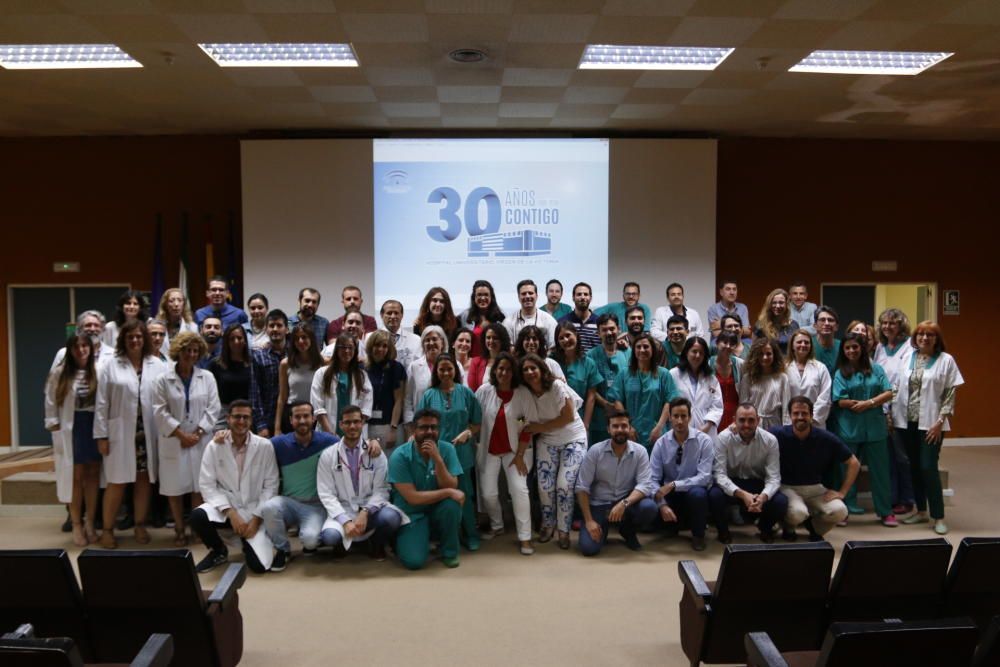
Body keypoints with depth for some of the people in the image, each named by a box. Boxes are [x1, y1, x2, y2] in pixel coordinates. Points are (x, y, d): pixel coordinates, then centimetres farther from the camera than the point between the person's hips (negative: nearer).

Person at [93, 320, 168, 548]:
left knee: (144, 480, 8)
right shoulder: (111, 367, 3)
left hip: (148, 433, 1)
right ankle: (108, 529, 14)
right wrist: (101, 435, -4)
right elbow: (101, 404, 1)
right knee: (116, 482, 2)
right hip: (120, 433, -1)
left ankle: (140, 526, 20)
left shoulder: (158, 366, 5)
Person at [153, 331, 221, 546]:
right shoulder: (163, 380, 1)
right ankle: (179, 531, 16)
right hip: (174, 442, -1)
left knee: (200, 487, 4)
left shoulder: (207, 377, 6)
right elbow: (160, 412, -5)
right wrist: (181, 434, -11)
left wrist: (197, 433, -9)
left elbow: (212, 408, 1)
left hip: (201, 441, 1)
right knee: (175, 488, 4)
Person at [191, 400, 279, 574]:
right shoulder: (215, 447, -4)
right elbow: (206, 485, -7)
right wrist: (231, 513, -18)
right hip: (225, 508, 1)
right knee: (197, 516, -32)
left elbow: (271, 486, -4)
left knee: (260, 565, -16)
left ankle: (248, 541, 22)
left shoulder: (265, 446, -7)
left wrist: (256, 519, -12)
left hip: (254, 511, -1)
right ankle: (218, 551, 1)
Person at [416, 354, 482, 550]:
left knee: (464, 495, 6)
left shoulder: (466, 393, 1)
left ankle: (470, 536, 21)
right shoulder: (429, 395, 2)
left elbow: (477, 422, 4)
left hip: (462, 453, -1)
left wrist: (467, 433, -13)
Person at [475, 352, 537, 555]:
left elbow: (530, 425, -8)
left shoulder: (523, 393, -11)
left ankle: (525, 537, -4)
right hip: (489, 450, 2)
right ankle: (496, 526, 28)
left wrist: (520, 455, -9)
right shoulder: (484, 390, -8)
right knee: (488, 493, 0)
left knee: (519, 489, -15)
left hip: (515, 449, -2)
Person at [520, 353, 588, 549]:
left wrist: (541, 427, -16)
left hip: (573, 439, -4)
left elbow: (569, 417, -19)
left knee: (564, 485, -10)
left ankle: (564, 530, 8)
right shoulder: (527, 394, -7)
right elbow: (530, 424, 2)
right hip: (547, 441, 4)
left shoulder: (557, 386, -20)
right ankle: (548, 524, 19)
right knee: (544, 485, -3)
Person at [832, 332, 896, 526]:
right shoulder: (840, 373, 1)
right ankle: (845, 510, 16)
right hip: (849, 429, -1)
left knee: (879, 469, 7)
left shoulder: (876, 369, 7)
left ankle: (886, 512, 17)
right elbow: (841, 401, -8)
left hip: (874, 428, 1)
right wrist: (875, 402, -7)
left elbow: (889, 393, 0)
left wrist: (868, 403, -15)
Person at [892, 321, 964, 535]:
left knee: (928, 468, -8)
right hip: (907, 421, 4)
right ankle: (921, 510, 23)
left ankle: (939, 517, 2)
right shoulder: (907, 357, 8)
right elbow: (897, 387, 9)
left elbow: (950, 395, -5)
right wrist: (890, 413, 3)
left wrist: (939, 421, -11)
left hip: (930, 423, -4)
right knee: (914, 467, 11)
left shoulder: (946, 360, -3)